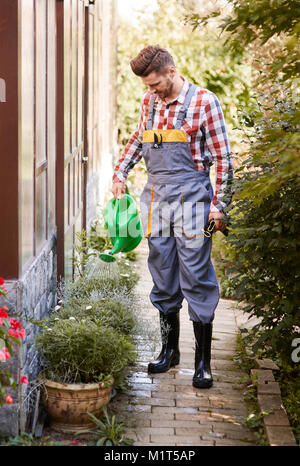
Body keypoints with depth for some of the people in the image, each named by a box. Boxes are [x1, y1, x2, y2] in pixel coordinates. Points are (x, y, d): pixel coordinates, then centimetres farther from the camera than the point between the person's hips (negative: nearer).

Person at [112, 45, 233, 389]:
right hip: (156, 199, 5)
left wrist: (219, 206, -8)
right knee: (163, 279, 11)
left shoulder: (203, 102, -6)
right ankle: (169, 350, 25)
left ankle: (203, 362, 3)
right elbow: (137, 139, 29)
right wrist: (120, 173, 16)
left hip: (191, 198, -5)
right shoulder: (149, 102, 11)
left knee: (196, 280, -4)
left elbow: (223, 158, -5)